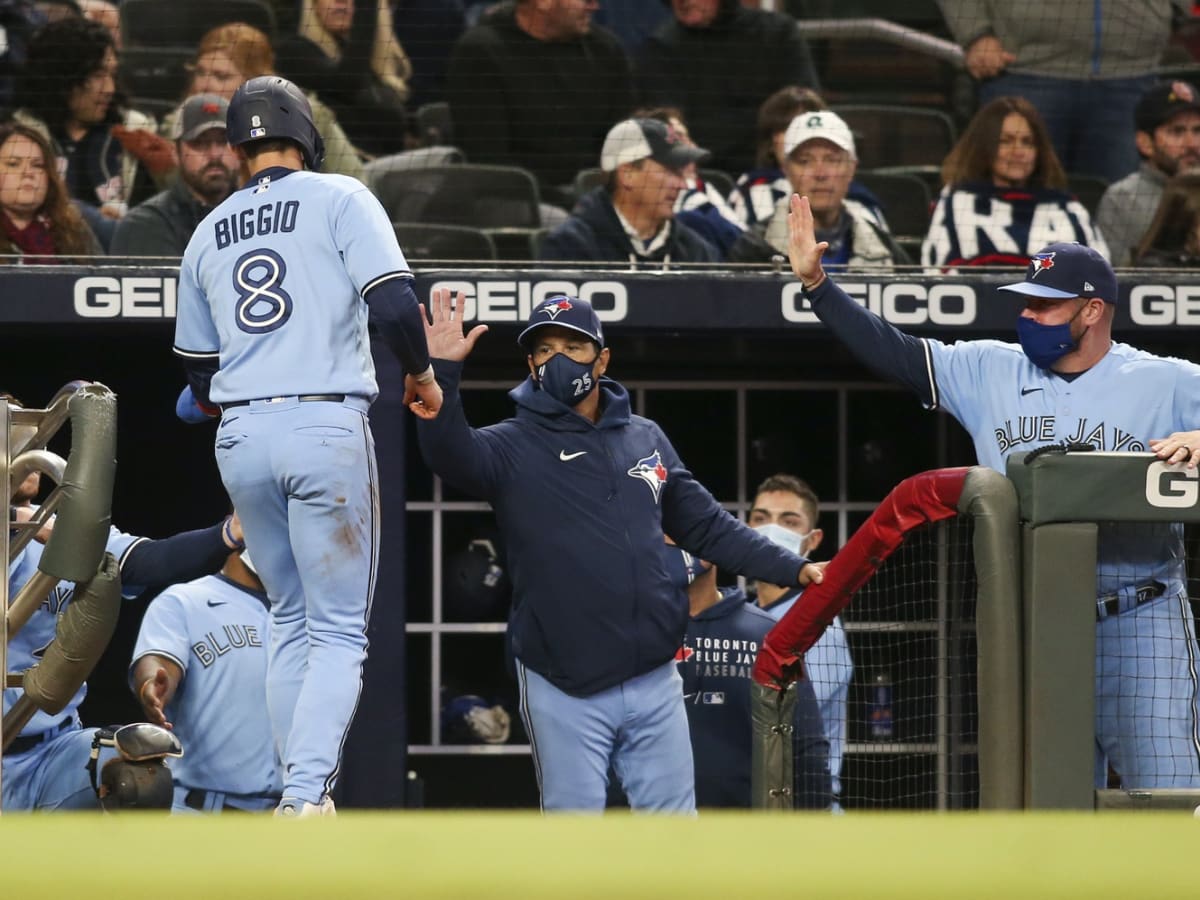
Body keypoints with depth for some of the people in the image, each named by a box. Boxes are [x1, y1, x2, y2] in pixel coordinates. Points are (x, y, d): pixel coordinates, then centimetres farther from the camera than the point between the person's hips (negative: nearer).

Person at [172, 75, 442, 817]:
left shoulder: (207, 234, 15)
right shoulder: (339, 199, 0)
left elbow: (199, 374, 19)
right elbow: (394, 304, -12)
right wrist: (422, 374, 5)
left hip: (240, 441, 5)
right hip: (327, 429, -5)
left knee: (292, 622, 17)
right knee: (340, 630, -2)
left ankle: (302, 801, 14)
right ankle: (308, 796, -18)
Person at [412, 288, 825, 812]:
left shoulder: (646, 440, 12)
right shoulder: (514, 446, -2)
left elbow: (707, 526, 18)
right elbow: (450, 453, -22)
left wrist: (793, 570, 10)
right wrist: (443, 372, -38)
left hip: (654, 684, 4)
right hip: (565, 690, -4)